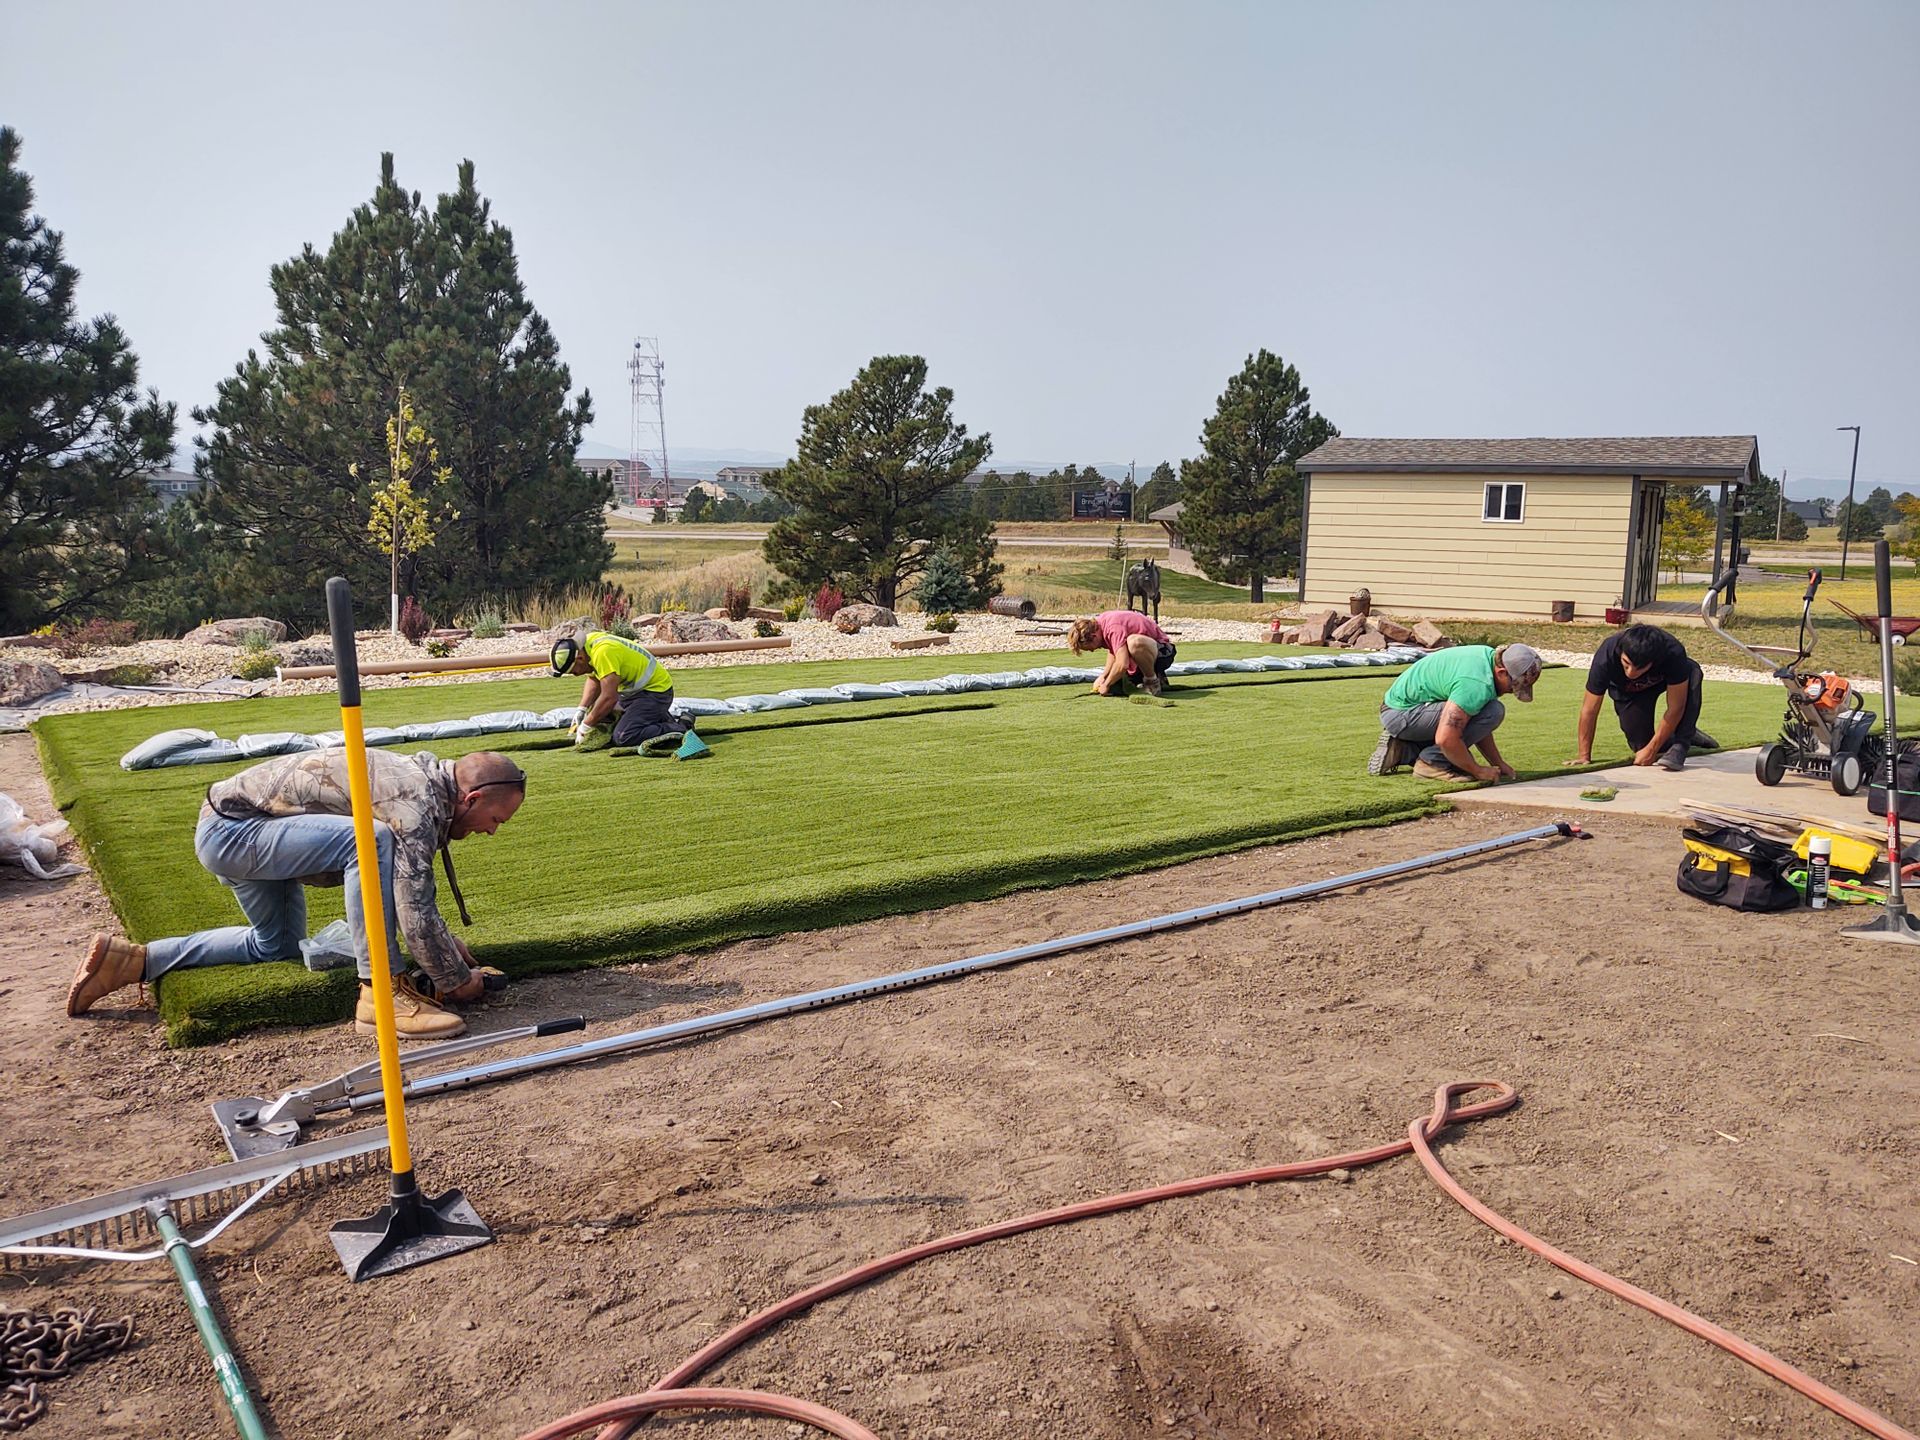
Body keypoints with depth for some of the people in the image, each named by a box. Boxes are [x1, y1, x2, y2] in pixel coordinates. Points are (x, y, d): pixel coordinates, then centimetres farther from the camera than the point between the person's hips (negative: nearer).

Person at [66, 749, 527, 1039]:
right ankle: (379, 991, -20)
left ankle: (131, 960, 30)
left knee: (278, 945, 27)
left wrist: (447, 944, 15)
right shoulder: (419, 804, -24)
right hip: (231, 831, -11)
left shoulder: (422, 777, 5)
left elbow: (407, 888, 18)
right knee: (374, 841, -29)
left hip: (228, 829, 11)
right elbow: (415, 914, -25)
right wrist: (458, 979, -11)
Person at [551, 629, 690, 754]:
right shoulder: (588, 642, 1)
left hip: (656, 691, -10)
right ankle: (662, 719, 20)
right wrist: (582, 710, 7)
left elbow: (609, 698, -28)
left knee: (623, 737, -21)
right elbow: (593, 680, 18)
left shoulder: (603, 653, -29)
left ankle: (679, 728, -14)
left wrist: (586, 726, -16)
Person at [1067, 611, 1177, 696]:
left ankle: (1153, 682, -17)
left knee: (1134, 642, -40)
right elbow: (1112, 652, 17)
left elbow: (1122, 664, -37)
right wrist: (1103, 676, 4)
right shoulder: (1101, 621, 0)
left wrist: (1106, 685, -21)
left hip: (1162, 651, -10)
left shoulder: (1113, 627, -29)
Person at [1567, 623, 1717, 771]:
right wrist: (1584, 756, -25)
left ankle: (1680, 745, -23)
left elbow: (1675, 708, -32)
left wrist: (1651, 750, -30)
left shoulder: (1673, 653, -41)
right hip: (1628, 691, 1)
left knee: (1693, 674, -34)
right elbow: (1589, 710, -29)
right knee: (1642, 745, -11)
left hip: (1663, 680, -1)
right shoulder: (1606, 657, -39)